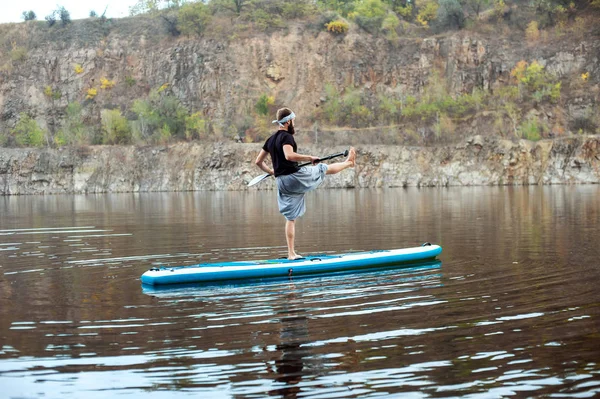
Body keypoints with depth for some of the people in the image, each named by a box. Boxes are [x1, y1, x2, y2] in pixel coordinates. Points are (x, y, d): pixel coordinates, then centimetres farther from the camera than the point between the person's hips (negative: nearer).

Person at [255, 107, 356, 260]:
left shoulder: (270, 140, 13)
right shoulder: (286, 137, -12)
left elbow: (258, 161, 18)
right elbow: (289, 155, -32)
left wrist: (271, 172, 33)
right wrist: (309, 158, -23)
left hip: (282, 183, 8)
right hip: (294, 177, -8)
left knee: (290, 218, 11)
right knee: (325, 168, 16)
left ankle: (291, 253, 9)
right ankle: (348, 162, 42)